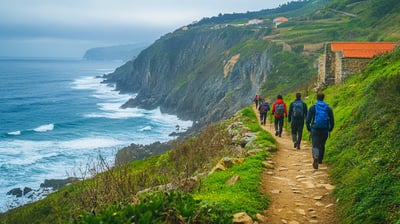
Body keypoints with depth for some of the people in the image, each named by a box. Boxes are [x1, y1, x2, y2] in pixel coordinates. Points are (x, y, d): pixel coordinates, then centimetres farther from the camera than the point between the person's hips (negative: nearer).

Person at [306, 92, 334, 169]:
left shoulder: (312, 108, -3)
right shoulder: (328, 108, 2)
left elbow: (308, 120, -3)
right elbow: (332, 121, 3)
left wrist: (309, 128, 12)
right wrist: (330, 129, 19)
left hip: (315, 130, -2)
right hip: (325, 131, 3)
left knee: (315, 146, -6)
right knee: (322, 145, 22)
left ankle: (315, 157, -32)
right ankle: (320, 159, 33)